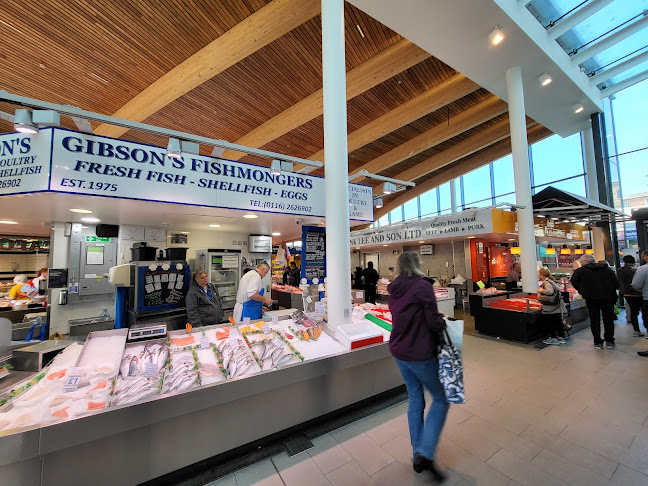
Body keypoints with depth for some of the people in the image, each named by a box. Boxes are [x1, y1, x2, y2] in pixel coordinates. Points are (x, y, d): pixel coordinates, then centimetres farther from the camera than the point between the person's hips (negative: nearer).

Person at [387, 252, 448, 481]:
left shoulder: (394, 289, 3)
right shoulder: (423, 286, -18)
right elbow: (434, 322, -16)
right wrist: (442, 322, 5)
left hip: (399, 351, 7)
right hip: (420, 354, -7)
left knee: (415, 399, 20)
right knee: (441, 399, 14)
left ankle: (418, 455, 33)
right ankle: (425, 453, 11)